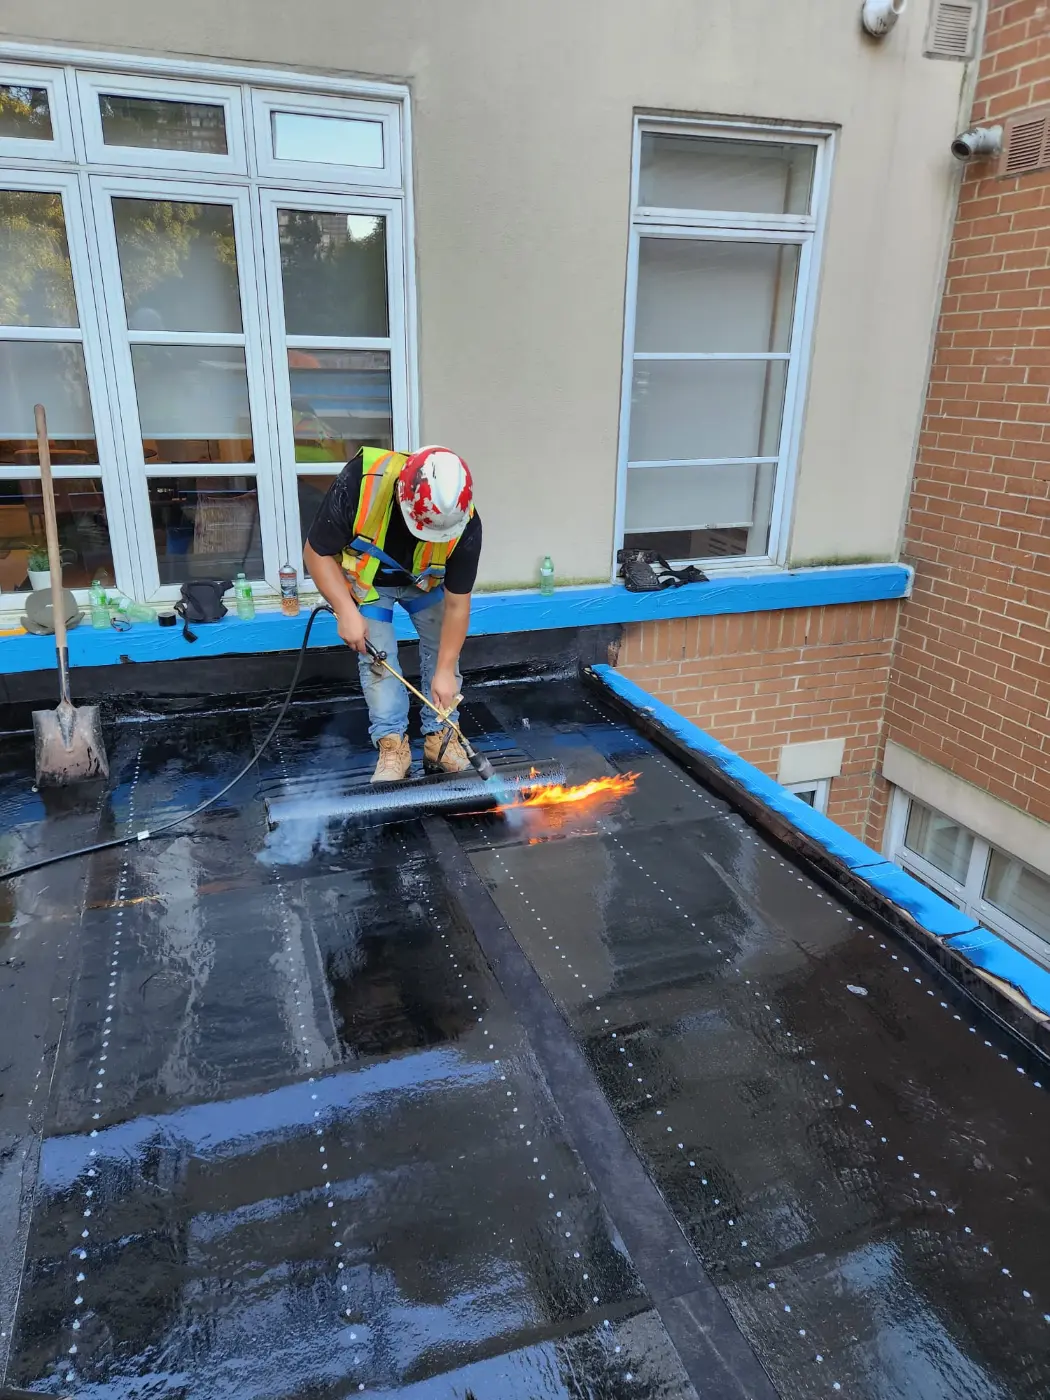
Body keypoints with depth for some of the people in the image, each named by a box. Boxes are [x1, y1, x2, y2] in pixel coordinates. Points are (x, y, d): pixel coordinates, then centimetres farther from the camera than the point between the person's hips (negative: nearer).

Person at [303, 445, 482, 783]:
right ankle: (393, 745, 2)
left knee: (443, 651, -3)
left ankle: (440, 737, 11)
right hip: (367, 578, -1)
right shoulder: (358, 483, -40)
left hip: (427, 580, 2)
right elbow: (317, 554, -25)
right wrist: (346, 611, -33)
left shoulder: (465, 524, -34)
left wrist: (445, 670, -22)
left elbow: (456, 604, -24)